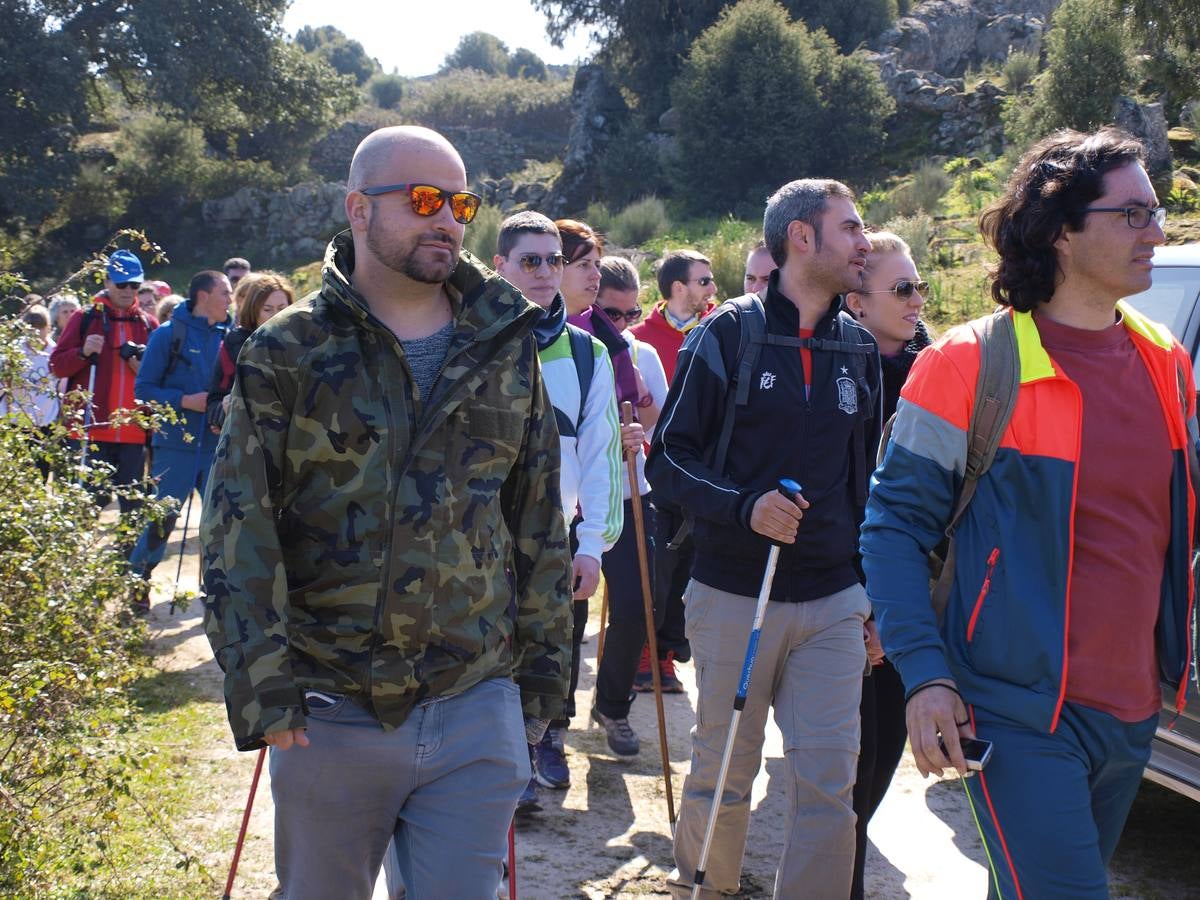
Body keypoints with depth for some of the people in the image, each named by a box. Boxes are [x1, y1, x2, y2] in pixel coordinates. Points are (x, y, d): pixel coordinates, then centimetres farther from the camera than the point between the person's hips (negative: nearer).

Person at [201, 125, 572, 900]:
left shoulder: (507, 347, 7)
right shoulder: (290, 352, -1)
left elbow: (540, 522, 12)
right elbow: (240, 524, -6)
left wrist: (545, 665, 10)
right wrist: (260, 678, -14)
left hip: (477, 714, 1)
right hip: (329, 714, -1)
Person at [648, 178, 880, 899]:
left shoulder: (861, 349, 10)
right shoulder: (729, 335, -3)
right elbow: (669, 459, -3)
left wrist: (873, 594, 16)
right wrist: (744, 506, -19)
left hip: (833, 603, 3)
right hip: (734, 596, -3)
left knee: (829, 783, -2)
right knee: (723, 774, 8)